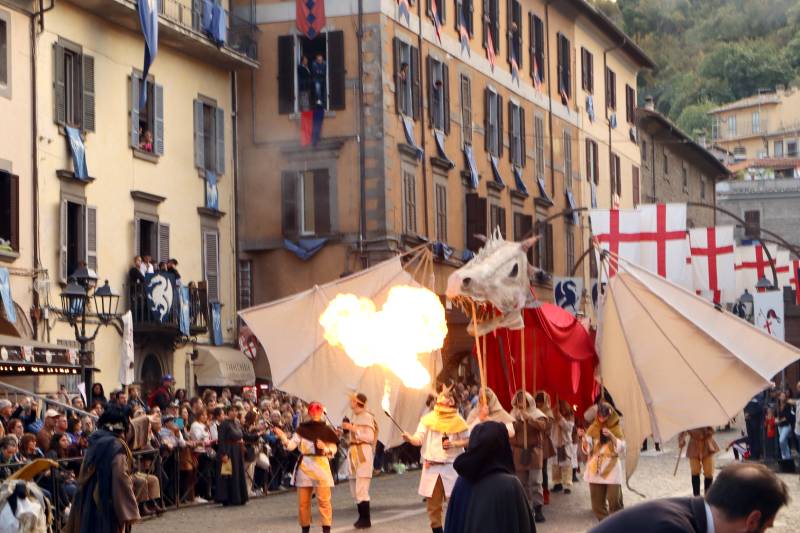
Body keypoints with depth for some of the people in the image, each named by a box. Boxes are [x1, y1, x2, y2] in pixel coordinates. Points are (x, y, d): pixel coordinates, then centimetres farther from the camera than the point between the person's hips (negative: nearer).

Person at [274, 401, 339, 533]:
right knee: (303, 501, 6)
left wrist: (325, 448, -18)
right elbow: (291, 445, -3)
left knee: (324, 500, -7)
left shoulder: (326, 430, 1)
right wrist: (283, 437, -20)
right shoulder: (302, 429, 6)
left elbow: (333, 450, 1)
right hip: (304, 466, 2)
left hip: (321, 465, -2)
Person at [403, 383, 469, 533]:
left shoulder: (457, 420, -2)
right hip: (431, 467, 2)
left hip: (451, 467, -2)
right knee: (433, 503, 6)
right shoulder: (428, 419, 0)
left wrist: (454, 444, -14)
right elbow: (419, 439, -7)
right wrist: (410, 438, -29)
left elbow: (468, 440, 3)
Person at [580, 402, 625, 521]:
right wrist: (584, 437, -21)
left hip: (612, 468, -2)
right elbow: (587, 449, -1)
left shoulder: (616, 429, 1)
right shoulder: (593, 428, 5)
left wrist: (611, 436, -21)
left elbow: (621, 448, -8)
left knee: (614, 500, -13)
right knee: (597, 501, 1)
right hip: (596, 469, 2)